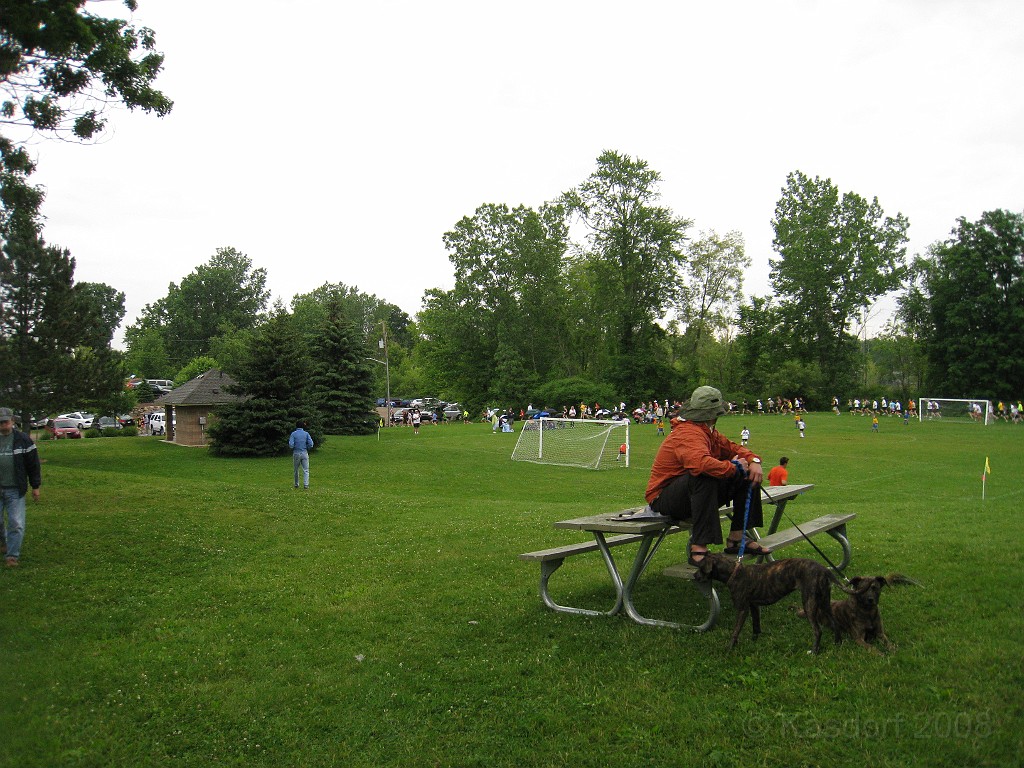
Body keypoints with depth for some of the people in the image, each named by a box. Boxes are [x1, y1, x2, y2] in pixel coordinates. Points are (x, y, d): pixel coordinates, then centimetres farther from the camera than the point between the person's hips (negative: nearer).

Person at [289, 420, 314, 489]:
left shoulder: (293, 434, -2)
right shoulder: (306, 434, 0)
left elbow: (291, 445, -11)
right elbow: (311, 444, -6)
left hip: (296, 453, 0)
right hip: (304, 453, 0)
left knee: (296, 470, 15)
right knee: (306, 470, -1)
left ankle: (296, 484, 24)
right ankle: (305, 484, -14)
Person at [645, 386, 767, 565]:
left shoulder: (708, 432, 10)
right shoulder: (688, 433, -23)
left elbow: (733, 448, 18)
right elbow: (702, 463, -42)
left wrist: (754, 460, -3)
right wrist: (734, 467, -27)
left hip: (696, 493, 10)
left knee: (748, 475, 7)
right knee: (705, 476, -40)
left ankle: (736, 538, 6)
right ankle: (698, 548, -39)